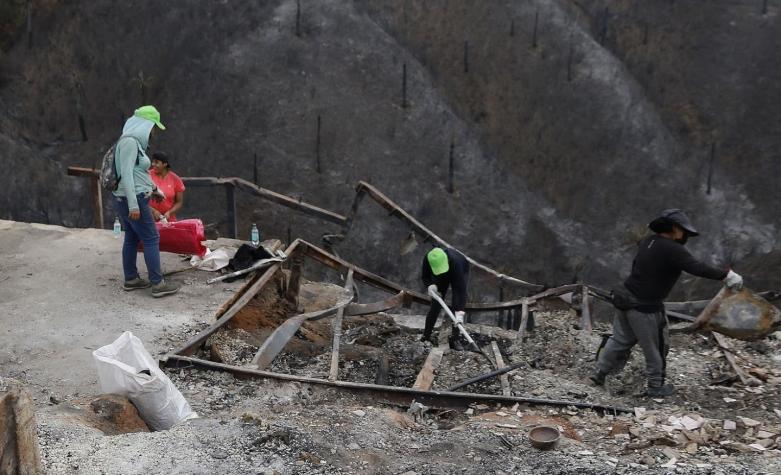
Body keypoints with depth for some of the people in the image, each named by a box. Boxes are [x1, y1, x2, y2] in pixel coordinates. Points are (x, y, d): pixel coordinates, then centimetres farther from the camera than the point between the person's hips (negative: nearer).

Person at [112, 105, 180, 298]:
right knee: (151, 239, -5)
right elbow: (126, 174, -23)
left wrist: (154, 188, 41)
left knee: (131, 239, 15)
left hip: (127, 200, 10)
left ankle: (131, 279, 23)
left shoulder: (133, 141, 14)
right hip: (133, 200, -10)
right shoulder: (129, 141, -16)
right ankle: (158, 284, -3)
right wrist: (133, 205, -26)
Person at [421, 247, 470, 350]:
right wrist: (430, 285, -37)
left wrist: (460, 312, -50)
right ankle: (425, 336, 8)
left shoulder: (455, 261, -44)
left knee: (457, 306, -16)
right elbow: (425, 276, -14)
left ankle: (455, 338, -11)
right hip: (440, 278, 3)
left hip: (461, 272, -3)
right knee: (435, 304, -3)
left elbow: (461, 287, -45)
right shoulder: (427, 259, -33)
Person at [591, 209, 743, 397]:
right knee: (655, 348, 12)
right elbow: (696, 267, -28)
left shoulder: (648, 241, 3)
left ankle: (599, 372, 29)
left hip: (625, 300, 8)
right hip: (645, 308, -8)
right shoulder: (672, 250, -21)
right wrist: (726, 275, -23)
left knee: (620, 339, 23)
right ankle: (656, 387, 27)